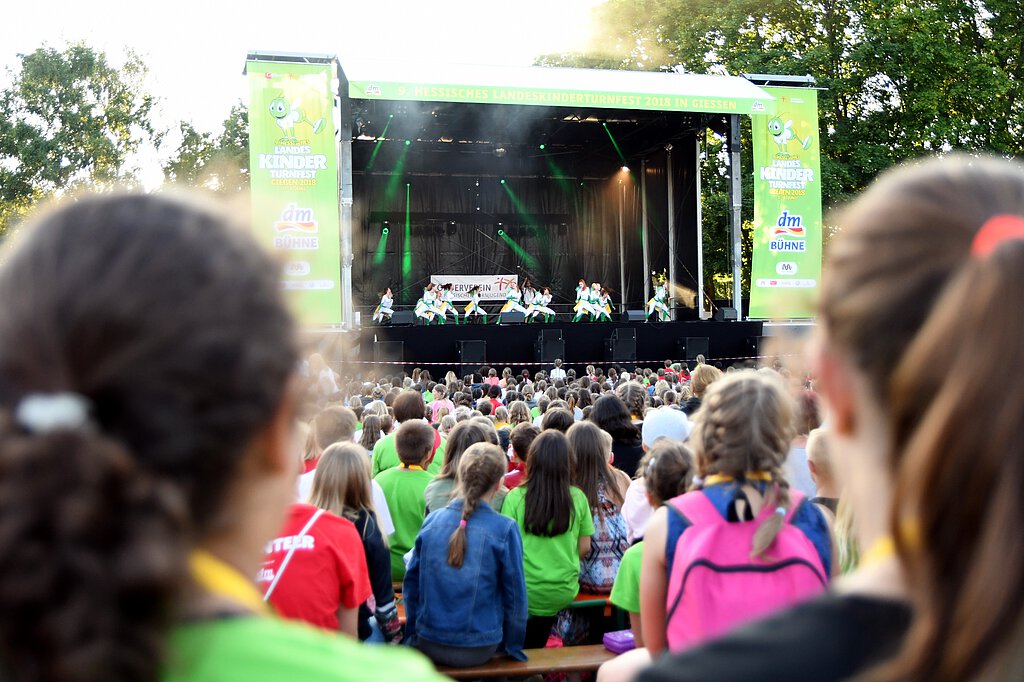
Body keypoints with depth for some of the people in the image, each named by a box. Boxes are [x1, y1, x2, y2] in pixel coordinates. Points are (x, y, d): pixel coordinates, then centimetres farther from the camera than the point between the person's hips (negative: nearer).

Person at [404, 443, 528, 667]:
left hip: (428, 646, 3)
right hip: (478, 650, -3)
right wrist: (513, 646, 9)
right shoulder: (505, 529, -12)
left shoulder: (432, 521, -3)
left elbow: (411, 583, 5)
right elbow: (514, 596, -5)